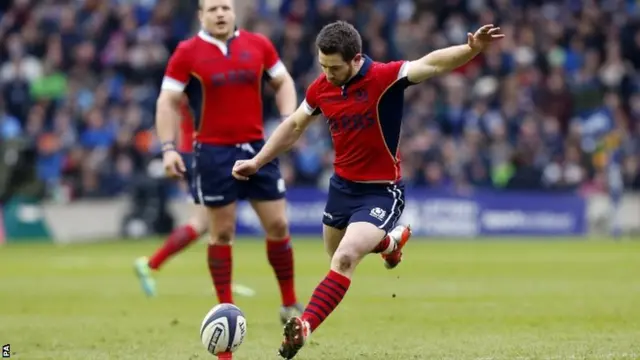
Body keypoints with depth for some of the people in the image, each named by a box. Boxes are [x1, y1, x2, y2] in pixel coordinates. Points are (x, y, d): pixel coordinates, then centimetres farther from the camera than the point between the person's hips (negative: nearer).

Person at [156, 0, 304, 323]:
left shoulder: (258, 45, 5)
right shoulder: (187, 53, -3)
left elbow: (283, 82, 16)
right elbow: (168, 101, -1)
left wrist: (287, 120, -1)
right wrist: (168, 148, -11)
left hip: (257, 149, 3)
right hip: (214, 153, -3)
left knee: (278, 225, 1)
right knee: (222, 232, 1)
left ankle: (290, 304, 14)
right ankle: (226, 308, 10)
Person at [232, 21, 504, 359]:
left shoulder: (385, 78, -22)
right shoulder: (321, 88, -6)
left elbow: (431, 64, -37)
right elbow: (294, 125, 12)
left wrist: (472, 49, -55)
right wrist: (256, 162, 11)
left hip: (380, 191, -7)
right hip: (342, 185, 7)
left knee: (345, 258, -25)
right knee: (337, 256, 25)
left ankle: (304, 328, -25)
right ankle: (391, 241, 55)